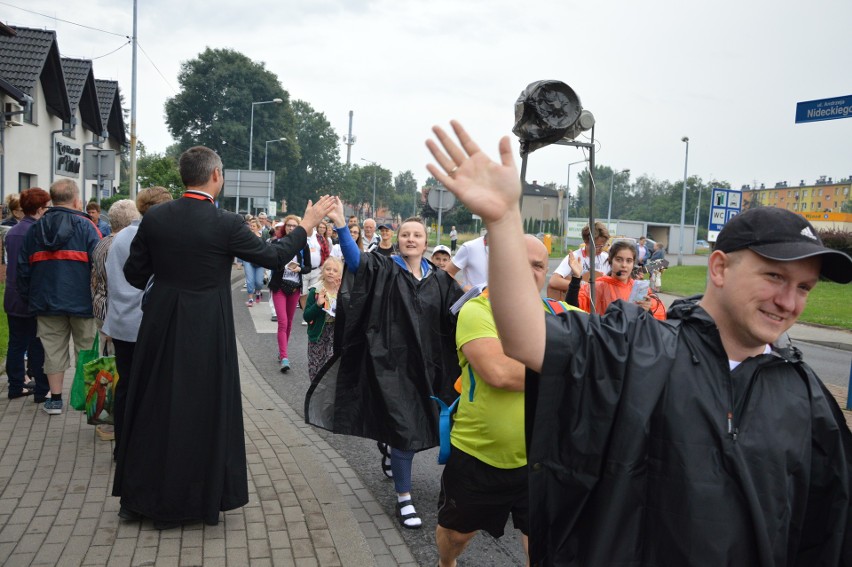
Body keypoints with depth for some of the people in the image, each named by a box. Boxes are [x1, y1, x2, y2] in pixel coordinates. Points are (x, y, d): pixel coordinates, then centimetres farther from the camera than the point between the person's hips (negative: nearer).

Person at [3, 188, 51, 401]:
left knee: (16, 343, 13)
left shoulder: (11, 232, 8)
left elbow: (11, 263, 17)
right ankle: (41, 390, 5)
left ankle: (16, 386, 21)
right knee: (38, 345, 0)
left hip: (13, 298, 7)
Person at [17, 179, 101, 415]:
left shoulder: (35, 229, 7)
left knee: (53, 349, 10)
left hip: (46, 302, 4)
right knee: (86, 349, 8)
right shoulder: (85, 226, -8)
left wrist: (28, 298, 18)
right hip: (81, 301, -3)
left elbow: (23, 268, 10)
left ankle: (55, 399, 14)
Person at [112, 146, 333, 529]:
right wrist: (307, 225, 7)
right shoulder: (225, 224, -15)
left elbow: (134, 275, 1)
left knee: (153, 406, 17)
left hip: (160, 325, 4)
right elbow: (273, 256, -5)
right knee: (201, 410, 10)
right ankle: (185, 501, 22)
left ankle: (138, 498, 29)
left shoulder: (154, 217, -4)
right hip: (206, 331, -4)